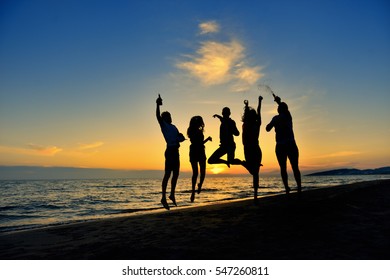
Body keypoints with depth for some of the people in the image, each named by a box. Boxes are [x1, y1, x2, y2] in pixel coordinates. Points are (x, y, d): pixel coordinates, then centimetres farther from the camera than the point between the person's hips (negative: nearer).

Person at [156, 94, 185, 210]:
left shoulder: (173, 127, 22)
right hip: (170, 150, -8)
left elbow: (181, 138, 24)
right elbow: (158, 116, -18)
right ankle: (164, 197, -11)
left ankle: (172, 195, 23)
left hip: (175, 151, 8)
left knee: (176, 174, 12)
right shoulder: (163, 125, 1)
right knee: (168, 173, -12)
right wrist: (158, 105, -30)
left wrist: (180, 136, 2)